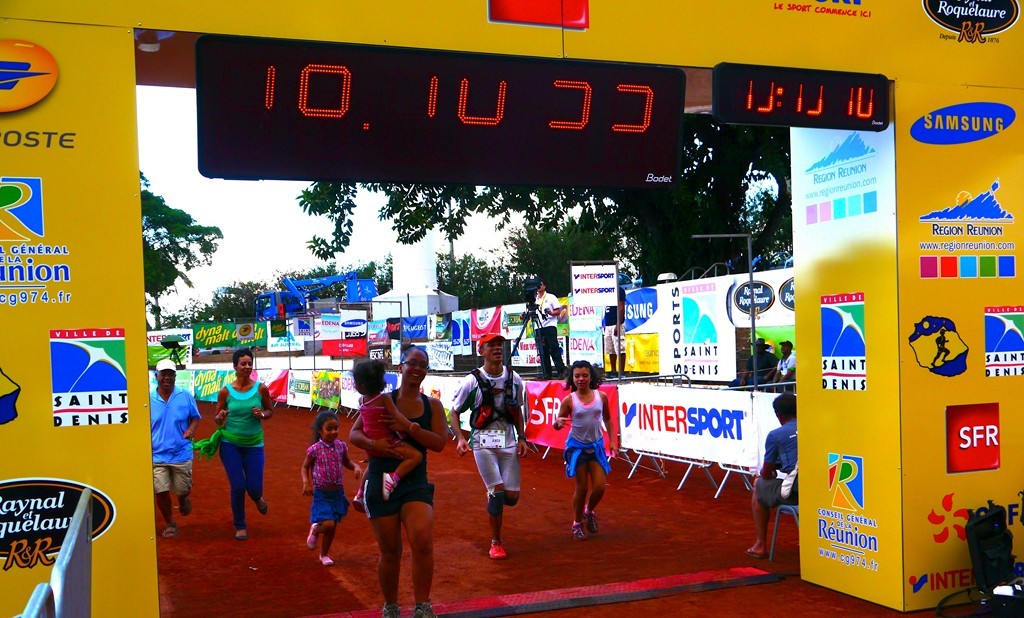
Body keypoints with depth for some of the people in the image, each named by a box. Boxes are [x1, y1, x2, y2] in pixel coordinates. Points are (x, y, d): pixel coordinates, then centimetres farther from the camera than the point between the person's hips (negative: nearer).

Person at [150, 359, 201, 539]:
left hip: (181, 453, 0)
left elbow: (195, 417, 9)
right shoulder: (149, 399, -1)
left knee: (182, 489, 8)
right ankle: (170, 524, 20)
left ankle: (183, 501, 47)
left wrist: (190, 430, -11)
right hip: (157, 455, 0)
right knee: (160, 491, -2)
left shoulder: (185, 396, -1)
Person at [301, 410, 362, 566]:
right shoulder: (315, 449, -12)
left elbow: (347, 462, 15)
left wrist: (356, 467, -5)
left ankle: (324, 554, 35)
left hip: (338, 492, 4)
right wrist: (306, 482, -14)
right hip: (321, 493, -4)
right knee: (328, 524, -17)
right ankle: (315, 530, 19)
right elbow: (305, 467, 1)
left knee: (332, 527, 13)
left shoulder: (341, 446, -1)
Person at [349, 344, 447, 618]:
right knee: (390, 551, 6)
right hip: (381, 482, -1)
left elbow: (440, 443, -7)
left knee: (423, 542, -20)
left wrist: (409, 426, -19)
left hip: (416, 483, 1)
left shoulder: (433, 405, 5)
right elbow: (354, 434, -1)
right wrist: (374, 444, -22)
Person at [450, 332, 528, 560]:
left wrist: (522, 437, 7)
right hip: (483, 443, -4)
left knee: (512, 496, 0)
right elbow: (455, 412, 0)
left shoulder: (514, 379, 5)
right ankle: (496, 543, 6)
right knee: (498, 490, -12)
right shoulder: (472, 381, -7)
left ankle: (493, 501, 37)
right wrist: (460, 438, -15)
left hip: (508, 442, 4)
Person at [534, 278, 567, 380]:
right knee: (542, 351, 2)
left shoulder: (551, 297, 6)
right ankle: (546, 373, 4)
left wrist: (551, 313, -19)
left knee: (554, 349, -10)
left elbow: (558, 311, 1)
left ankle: (561, 371, -9)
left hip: (550, 326, -5)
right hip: (538, 328, 5)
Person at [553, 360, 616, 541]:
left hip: (596, 446, 3)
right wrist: (558, 423, -29)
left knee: (600, 487, -1)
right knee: (581, 487, 2)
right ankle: (577, 524, 21)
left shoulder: (601, 397, -3)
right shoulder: (569, 400, -10)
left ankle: (589, 512, 30)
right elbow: (558, 423, -5)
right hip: (577, 446, -2)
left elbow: (607, 419, 12)